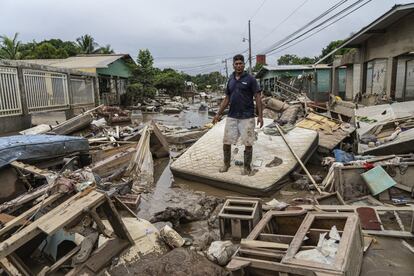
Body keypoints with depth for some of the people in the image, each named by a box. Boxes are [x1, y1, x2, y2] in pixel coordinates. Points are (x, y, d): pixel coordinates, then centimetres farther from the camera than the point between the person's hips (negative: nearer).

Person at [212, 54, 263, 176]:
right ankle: (226, 164, 26)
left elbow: (257, 97, -6)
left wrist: (260, 115, -12)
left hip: (247, 117, -4)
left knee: (248, 143, 1)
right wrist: (218, 114, 11)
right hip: (231, 117, 5)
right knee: (226, 142, 6)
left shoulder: (250, 79, -4)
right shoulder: (230, 80, 10)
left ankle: (247, 167, 18)